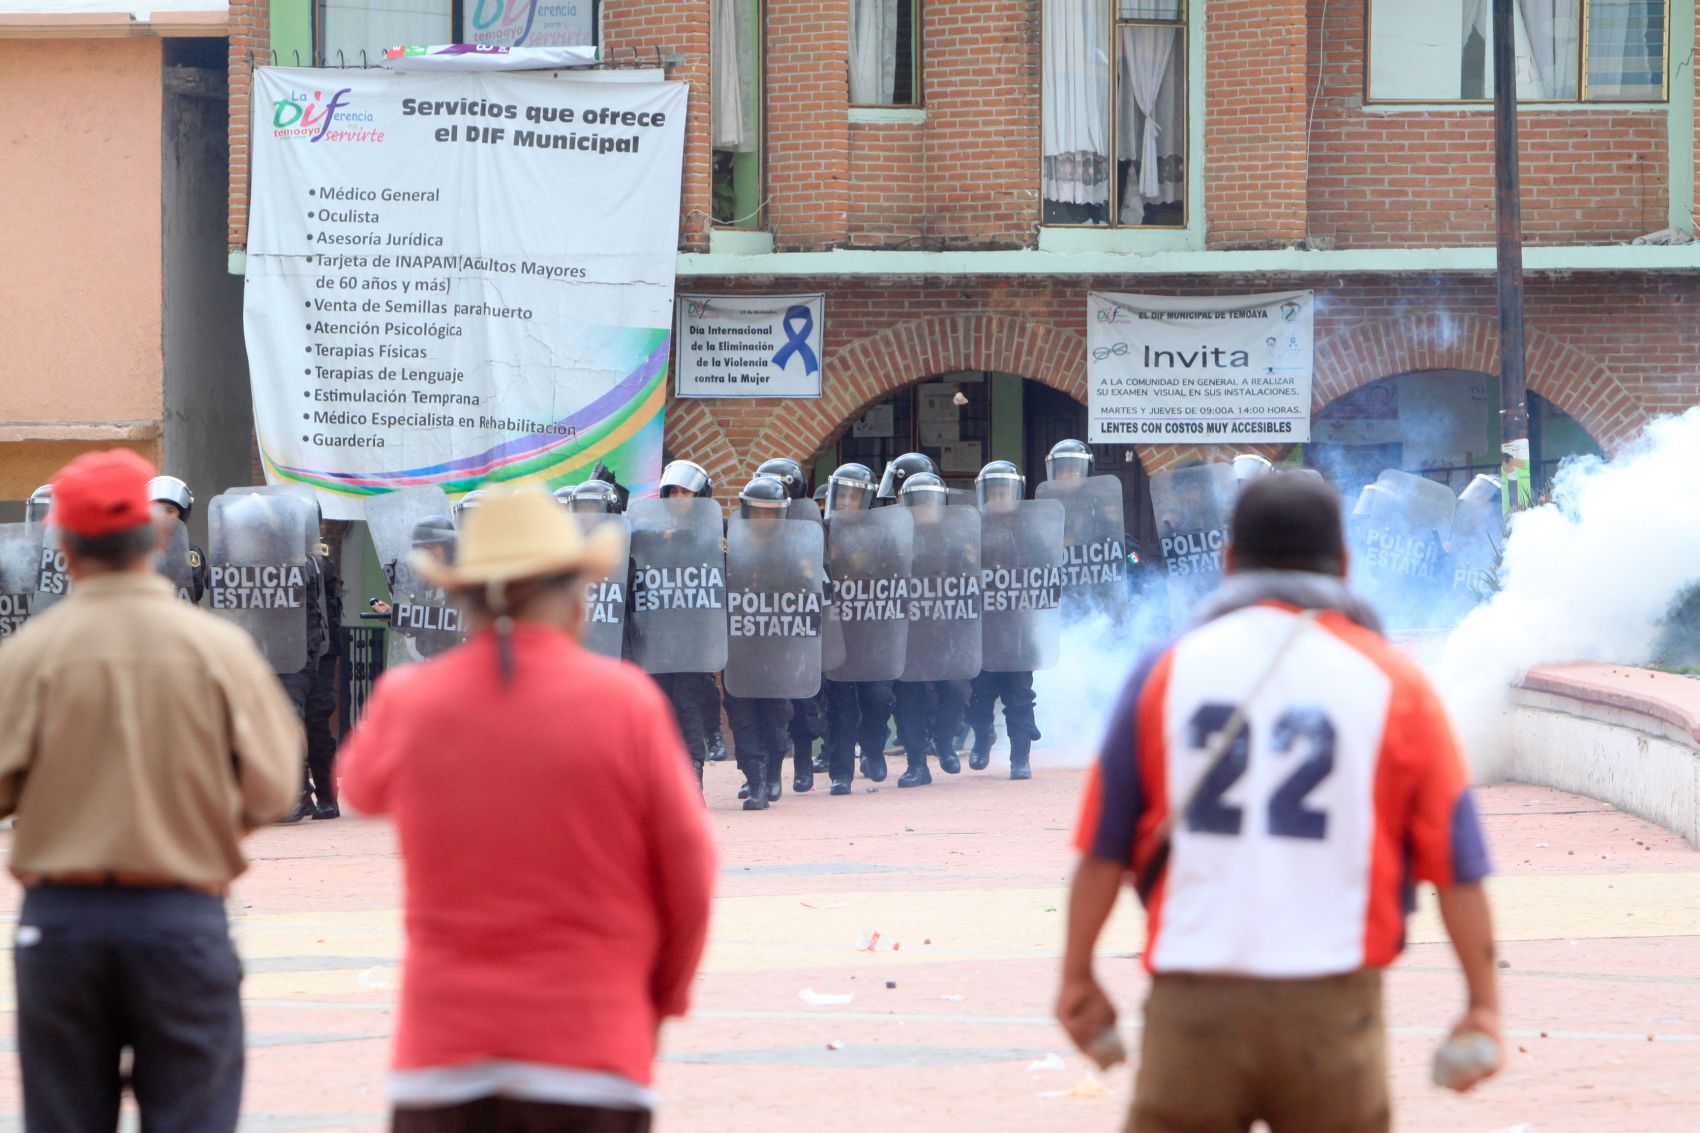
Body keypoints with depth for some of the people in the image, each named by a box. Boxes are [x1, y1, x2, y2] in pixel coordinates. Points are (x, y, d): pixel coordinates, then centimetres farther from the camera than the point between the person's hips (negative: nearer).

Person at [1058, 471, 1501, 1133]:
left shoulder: (1166, 673, 5)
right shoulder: (1394, 683, 3)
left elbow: (1103, 850, 7)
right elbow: (1457, 864, 2)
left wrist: (1078, 977, 16)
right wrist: (1483, 1003, 7)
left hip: (1193, 1004, 1)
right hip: (1331, 1008, -1)